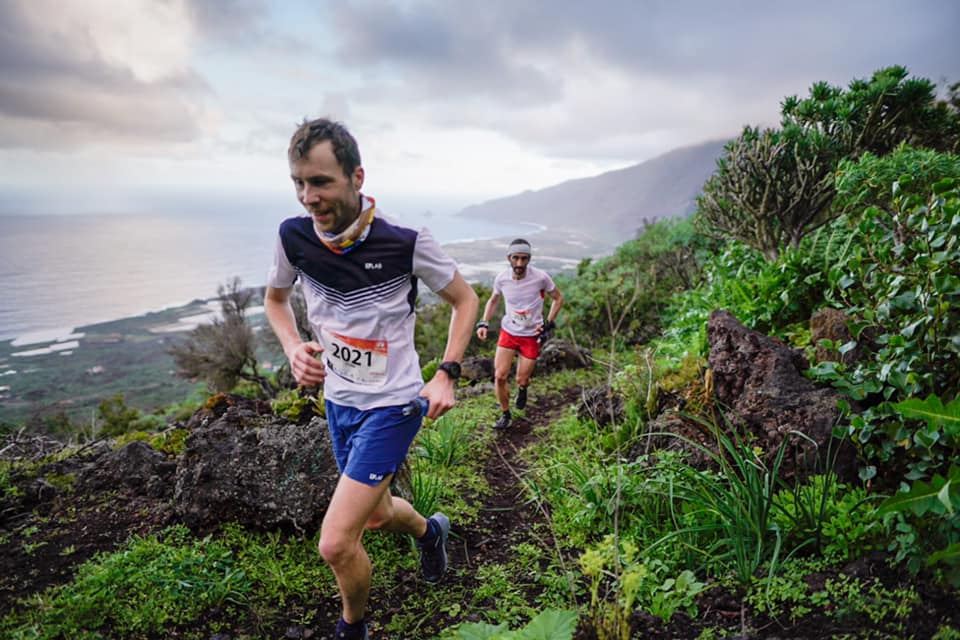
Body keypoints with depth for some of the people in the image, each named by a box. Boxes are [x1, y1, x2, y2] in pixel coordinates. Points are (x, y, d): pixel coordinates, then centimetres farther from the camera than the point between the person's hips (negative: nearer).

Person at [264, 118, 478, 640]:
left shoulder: (405, 243, -22)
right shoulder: (294, 236, -10)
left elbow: (465, 299, -6)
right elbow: (274, 299, 10)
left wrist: (446, 376, -13)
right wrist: (293, 347, -10)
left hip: (392, 405, -5)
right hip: (338, 399, 6)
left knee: (336, 543, -9)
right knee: (375, 514, 24)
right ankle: (429, 530, 58)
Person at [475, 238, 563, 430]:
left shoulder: (540, 277, -19)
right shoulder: (501, 278, -11)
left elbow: (558, 299, -3)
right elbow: (493, 300, 9)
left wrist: (548, 324, -10)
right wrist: (483, 323, -2)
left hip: (531, 336, -2)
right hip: (508, 332, 2)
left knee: (521, 380, 2)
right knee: (500, 376, -6)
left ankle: (522, 388, 42)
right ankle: (505, 414, 17)